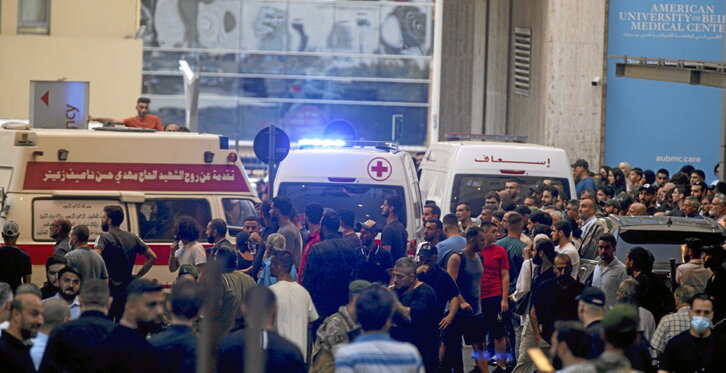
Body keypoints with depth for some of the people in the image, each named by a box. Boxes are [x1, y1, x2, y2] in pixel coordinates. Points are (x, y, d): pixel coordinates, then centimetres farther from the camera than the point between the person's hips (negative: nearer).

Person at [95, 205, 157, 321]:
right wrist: (137, 276, 11)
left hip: (108, 288, -6)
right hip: (127, 289, 6)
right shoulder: (133, 238, 9)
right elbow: (152, 257, 10)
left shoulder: (104, 238, -10)